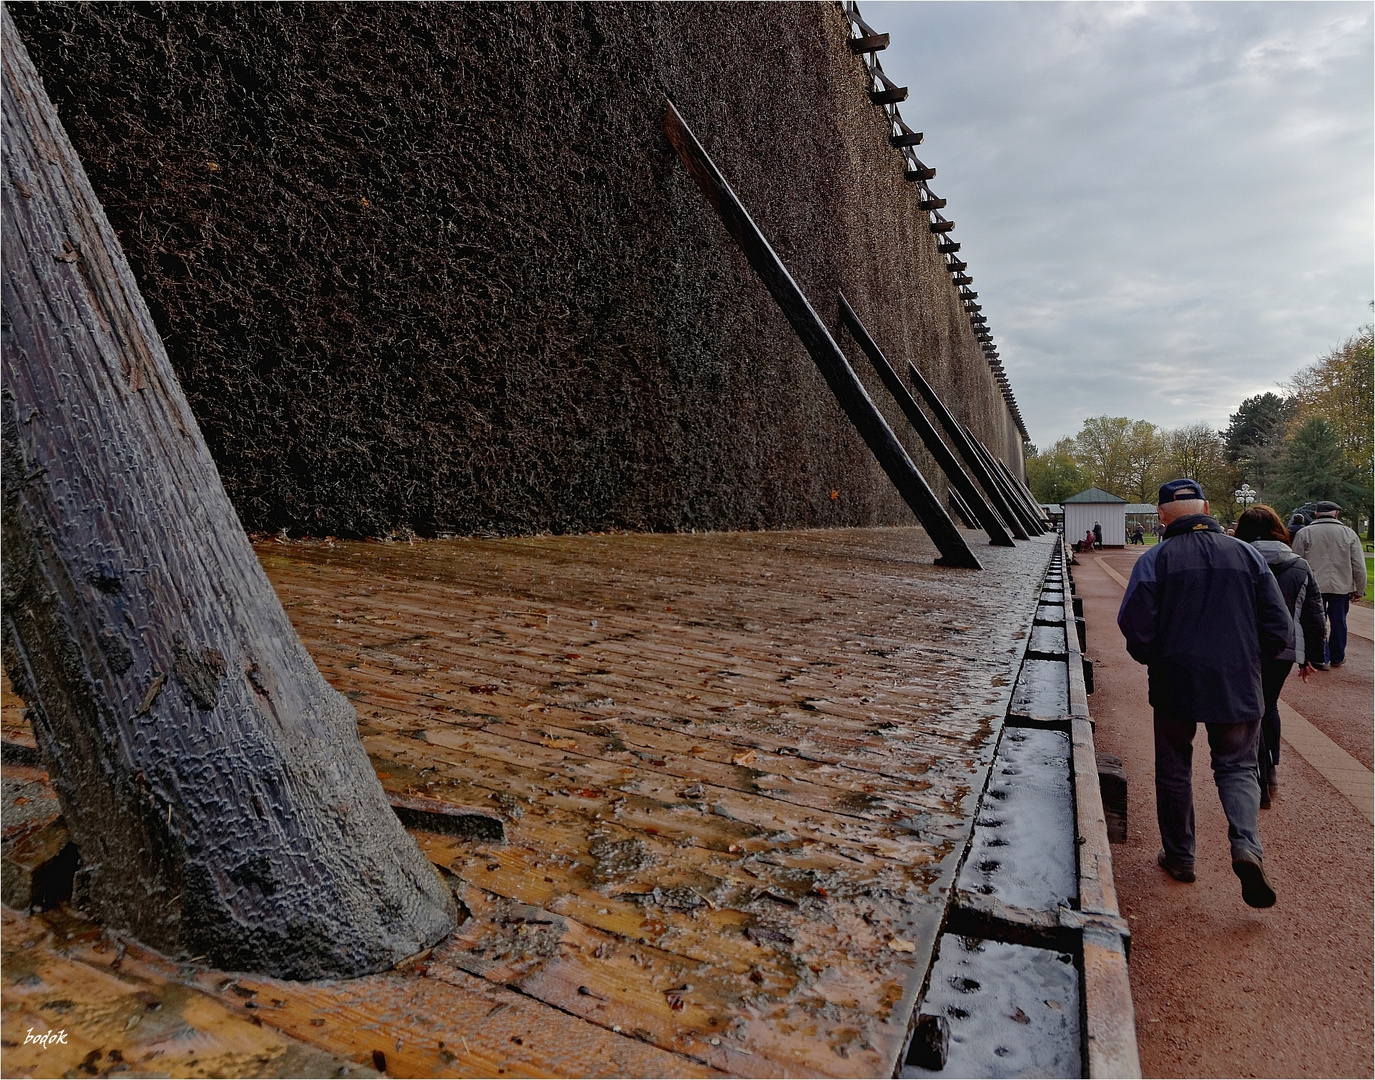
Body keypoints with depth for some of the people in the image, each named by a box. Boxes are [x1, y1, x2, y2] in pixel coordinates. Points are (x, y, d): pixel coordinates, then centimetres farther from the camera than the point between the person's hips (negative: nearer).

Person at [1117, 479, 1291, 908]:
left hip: (1175, 683, -2)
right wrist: (1250, 660, 17)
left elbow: (1135, 625, -13)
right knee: (1237, 767, 15)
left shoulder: (1155, 559, -8)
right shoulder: (1247, 554, 2)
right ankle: (1247, 847, -6)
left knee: (1174, 771, 13)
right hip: (1238, 687, 2)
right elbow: (1278, 622, 2)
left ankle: (1179, 857, 24)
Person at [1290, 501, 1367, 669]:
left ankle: (1320, 659, 6)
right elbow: (1359, 566, 3)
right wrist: (1359, 590, 12)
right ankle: (1337, 658, 27)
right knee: (1338, 622, 14)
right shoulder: (1349, 533, 0)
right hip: (1342, 586, 2)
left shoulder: (1304, 534, -5)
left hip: (1313, 586, -2)